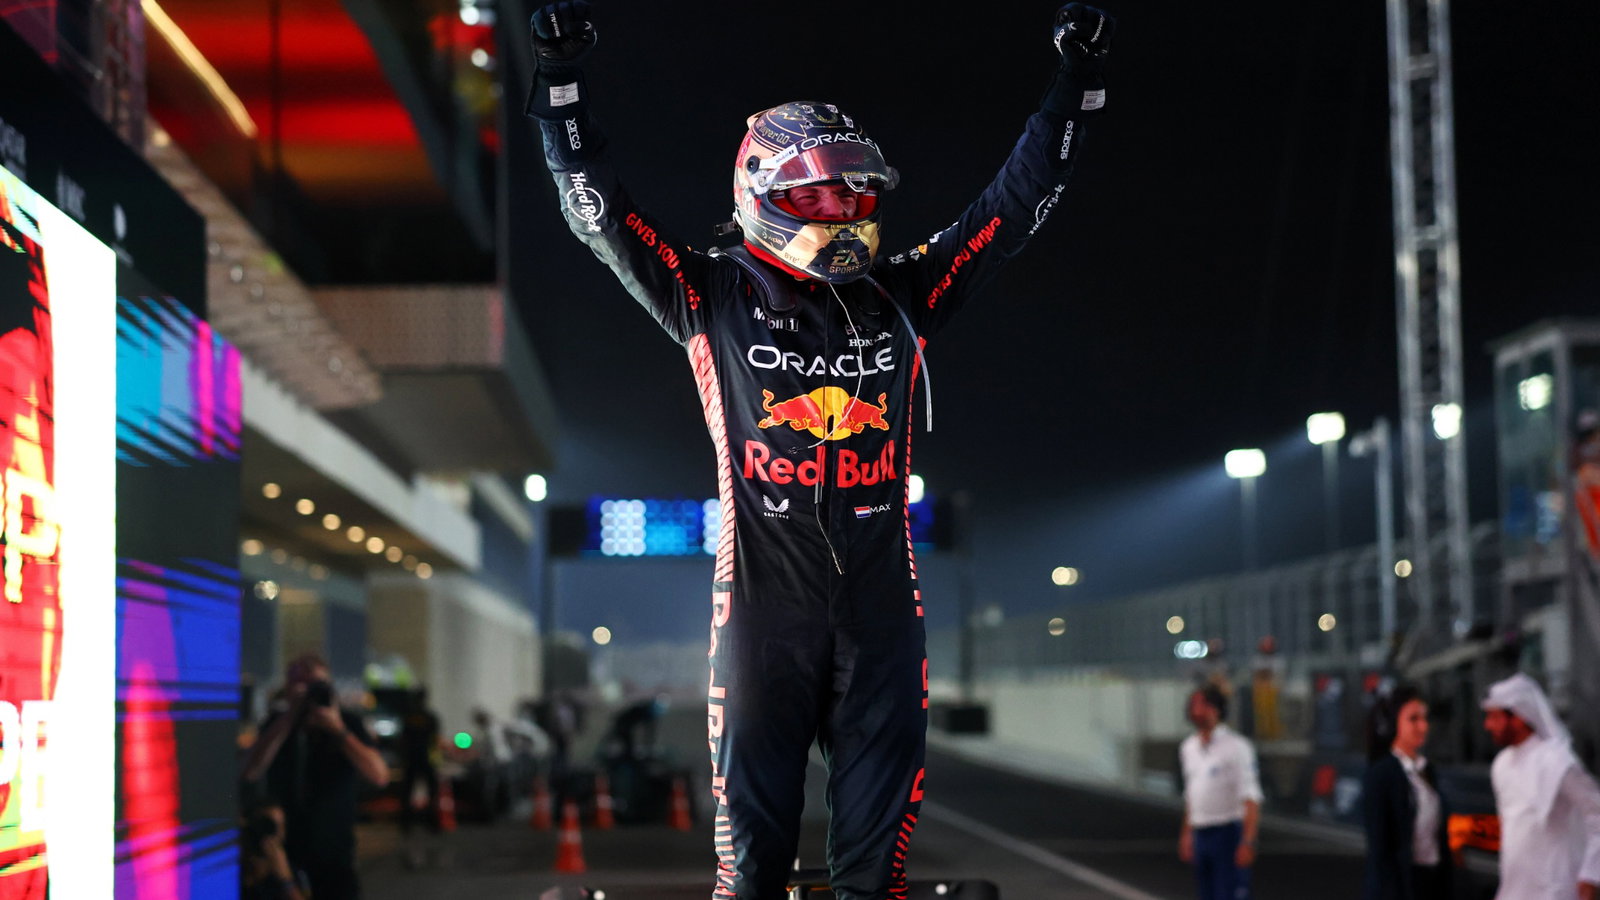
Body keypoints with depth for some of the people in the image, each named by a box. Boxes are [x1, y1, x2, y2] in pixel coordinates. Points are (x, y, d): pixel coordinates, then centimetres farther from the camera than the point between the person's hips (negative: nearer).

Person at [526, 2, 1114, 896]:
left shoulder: (900, 297, 10)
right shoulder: (715, 298, 3)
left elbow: (1017, 202, 14)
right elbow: (599, 208, 0)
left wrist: (1080, 79, 12)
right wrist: (563, 81, -7)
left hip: (880, 595, 3)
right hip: (765, 595, -3)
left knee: (882, 813, 5)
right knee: (757, 805, 1)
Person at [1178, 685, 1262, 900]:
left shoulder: (1236, 746, -10)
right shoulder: (1188, 747, 13)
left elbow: (1251, 798, -14)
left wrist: (1247, 842, -21)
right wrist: (1187, 833, 21)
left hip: (1229, 834, -7)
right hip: (1201, 834, 7)